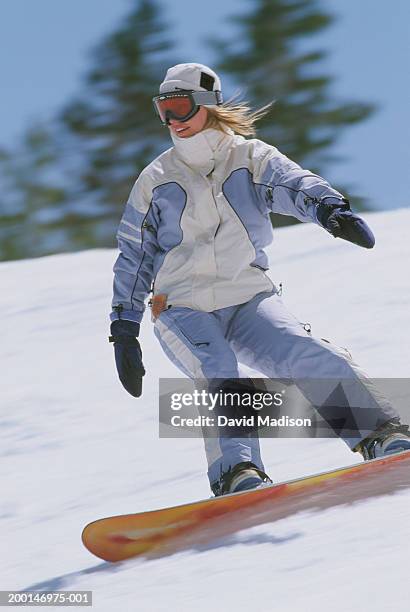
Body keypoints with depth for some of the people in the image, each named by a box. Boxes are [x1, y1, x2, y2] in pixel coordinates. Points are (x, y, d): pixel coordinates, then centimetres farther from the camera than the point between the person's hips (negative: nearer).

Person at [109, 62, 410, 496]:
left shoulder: (250, 158, 6)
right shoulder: (156, 180, 10)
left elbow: (296, 185, -15)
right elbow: (133, 259, 16)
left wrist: (331, 208, -39)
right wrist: (124, 333, 11)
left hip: (249, 301, 0)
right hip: (183, 310, 0)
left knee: (306, 356, -25)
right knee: (218, 376, -31)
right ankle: (236, 472, -47)